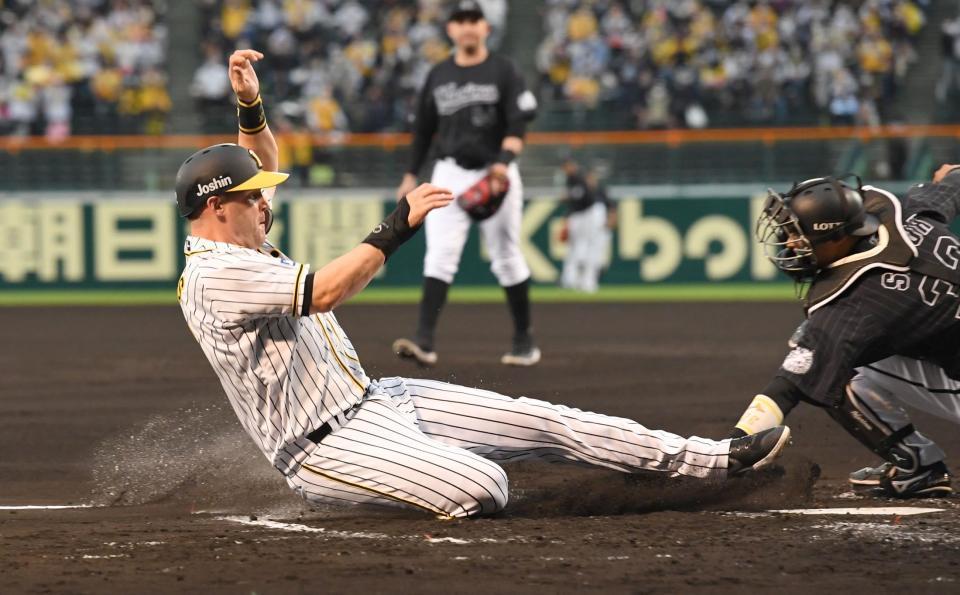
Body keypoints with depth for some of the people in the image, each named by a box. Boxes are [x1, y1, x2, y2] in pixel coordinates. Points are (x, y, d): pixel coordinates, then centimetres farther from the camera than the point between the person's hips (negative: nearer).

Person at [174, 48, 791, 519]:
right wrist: (397, 228, -23)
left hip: (372, 398, 10)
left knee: (542, 422, 2)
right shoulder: (213, 276, -19)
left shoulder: (235, 245, 12)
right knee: (482, 487, -30)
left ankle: (713, 458, 2)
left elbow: (261, 170, 31)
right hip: (328, 444, -10)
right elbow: (325, 292, -29)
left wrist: (251, 106, 14)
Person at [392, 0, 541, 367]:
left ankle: (524, 340, 19)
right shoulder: (438, 76, 10)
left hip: (494, 174, -2)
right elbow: (423, 128, 18)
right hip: (449, 175, 2)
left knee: (506, 258, 5)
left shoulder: (502, 72, -1)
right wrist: (411, 175, 14)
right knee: (440, 255, -11)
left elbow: (518, 123, -12)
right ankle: (425, 341, -22)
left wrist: (504, 160, -28)